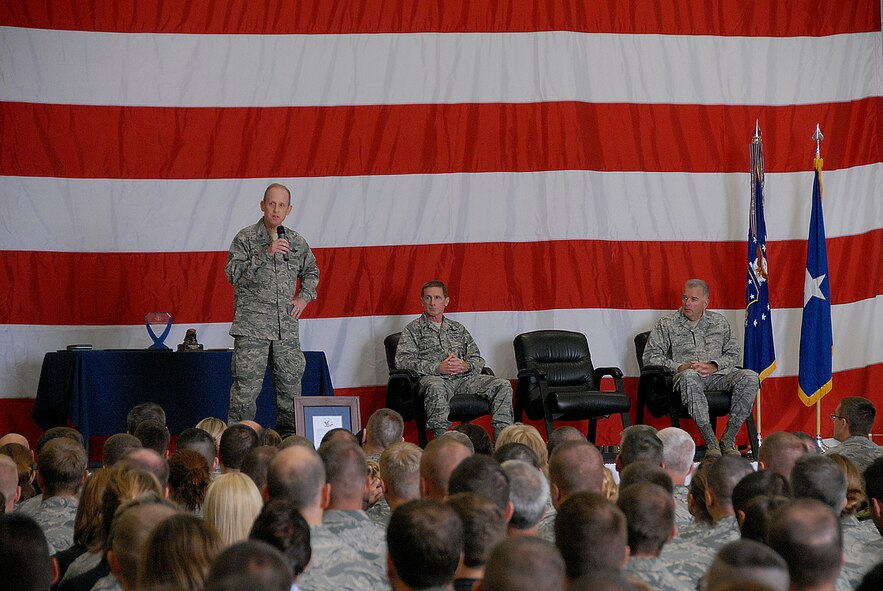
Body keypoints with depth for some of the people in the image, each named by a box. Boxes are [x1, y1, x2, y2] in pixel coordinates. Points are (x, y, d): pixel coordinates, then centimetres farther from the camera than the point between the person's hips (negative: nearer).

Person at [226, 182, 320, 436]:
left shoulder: (297, 241, 12)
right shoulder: (246, 238, -2)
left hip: (286, 327, 5)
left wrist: (304, 297, 12)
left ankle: (287, 435, 18)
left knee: (290, 382, 7)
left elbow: (311, 271, 28)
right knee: (247, 385, -8)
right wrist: (265, 254, -19)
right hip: (252, 326, -5)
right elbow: (234, 274, -12)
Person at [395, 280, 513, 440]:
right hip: (434, 378, -5)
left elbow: (478, 360, 22)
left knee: (503, 385, -17)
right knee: (435, 388, -42)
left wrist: (466, 366, -5)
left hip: (463, 378, 5)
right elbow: (402, 361, -2)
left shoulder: (458, 328, 27)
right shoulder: (413, 329, 14)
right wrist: (438, 368, -13)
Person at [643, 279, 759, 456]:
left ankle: (728, 439, -25)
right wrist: (679, 367, -11)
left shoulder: (720, 322, 20)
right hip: (688, 375, -3)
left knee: (750, 378, -27)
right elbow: (651, 356, 4)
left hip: (716, 375, 3)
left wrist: (713, 366, -6)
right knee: (689, 376, -42)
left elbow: (734, 354, 14)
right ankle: (710, 441, -40)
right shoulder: (666, 325, 13)